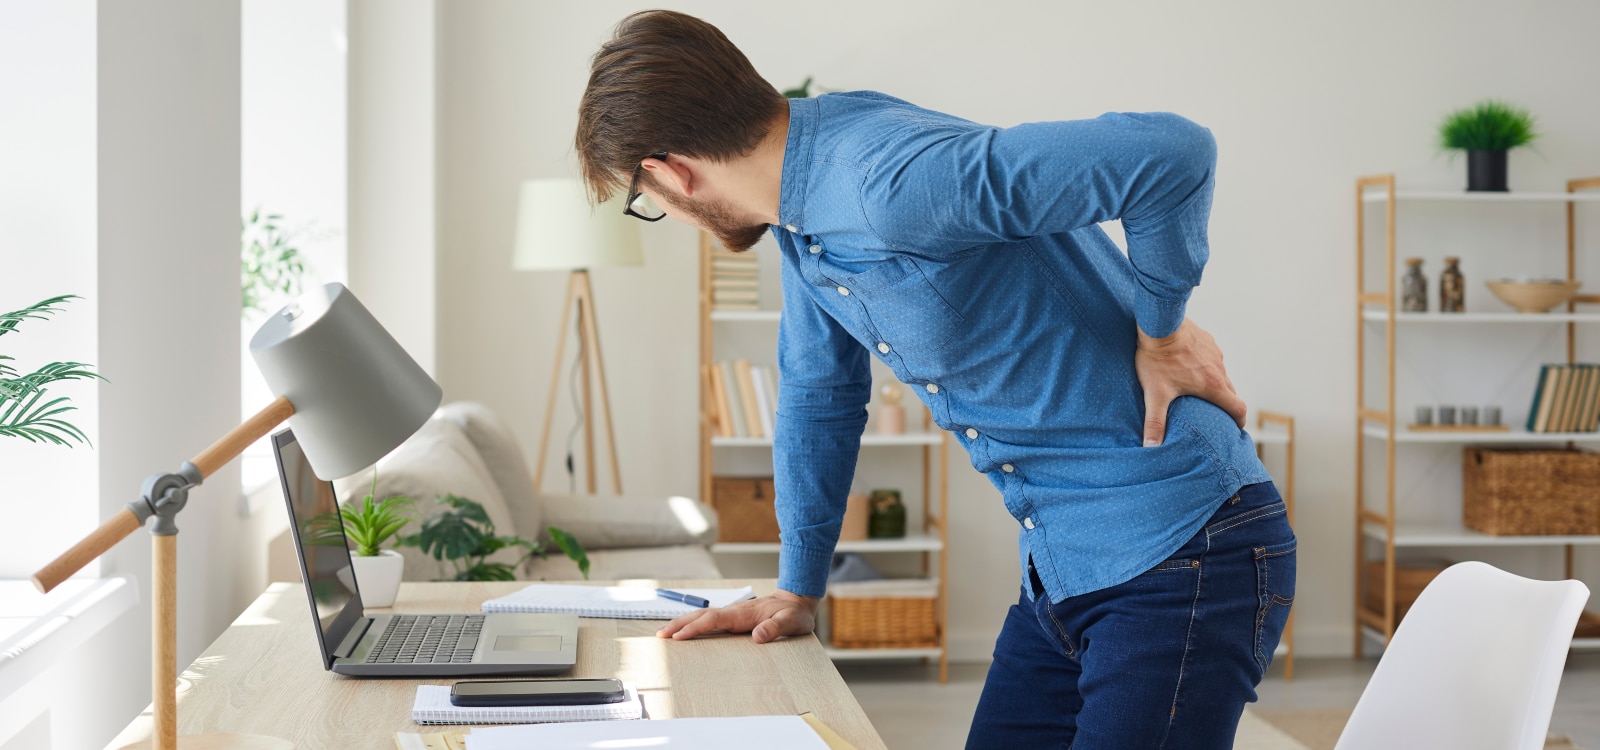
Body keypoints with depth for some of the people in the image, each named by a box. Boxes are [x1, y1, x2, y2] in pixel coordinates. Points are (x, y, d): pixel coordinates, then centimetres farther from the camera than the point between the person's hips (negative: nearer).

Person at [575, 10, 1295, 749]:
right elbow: (819, 392, 20)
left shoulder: (889, 182, -26)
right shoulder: (803, 203, 5)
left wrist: (1160, 330, -18)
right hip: (1061, 572, 9)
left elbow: (1171, 152, -35)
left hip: (1176, 557, -9)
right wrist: (796, 592, 23)